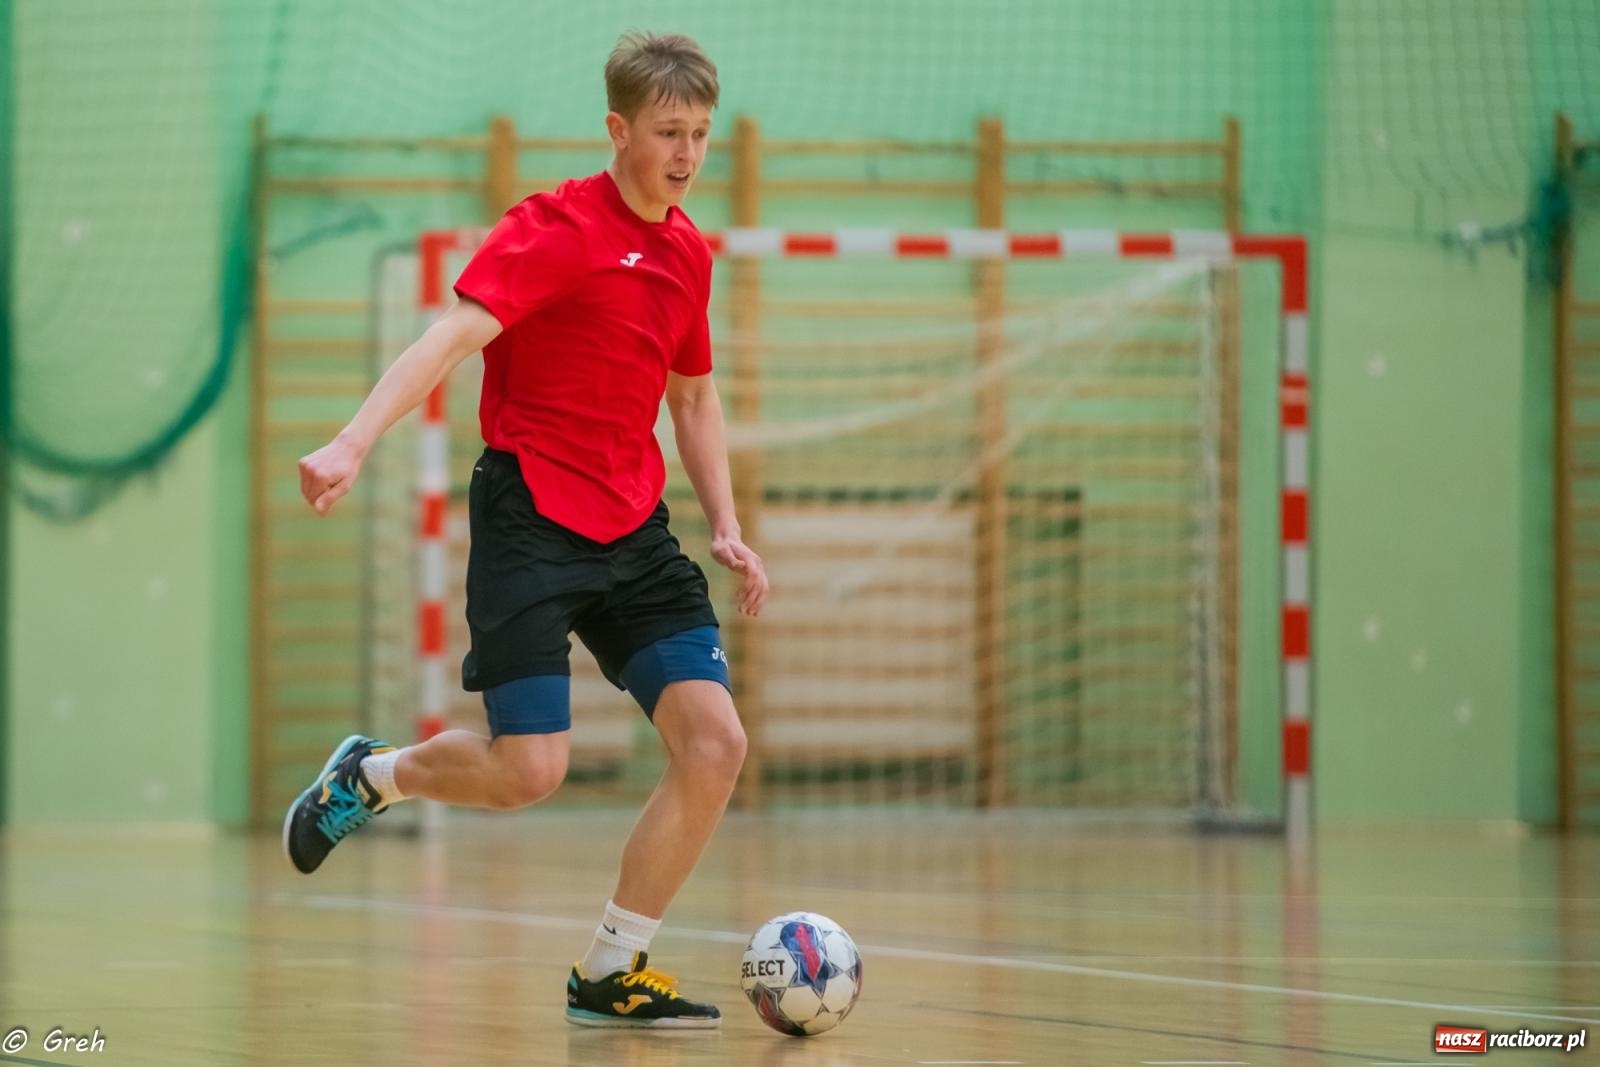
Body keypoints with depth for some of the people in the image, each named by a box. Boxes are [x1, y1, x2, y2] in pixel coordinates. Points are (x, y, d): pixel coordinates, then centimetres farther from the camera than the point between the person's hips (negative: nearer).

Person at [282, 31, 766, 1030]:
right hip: (531, 522, -7)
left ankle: (610, 974, 6)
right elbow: (453, 336, -24)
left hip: (636, 531, 7)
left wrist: (727, 527, 15)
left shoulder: (689, 251, 11)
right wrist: (353, 443, -38)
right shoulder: (556, 227, -12)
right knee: (528, 769, -15)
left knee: (716, 742, -7)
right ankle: (367, 776, 19)